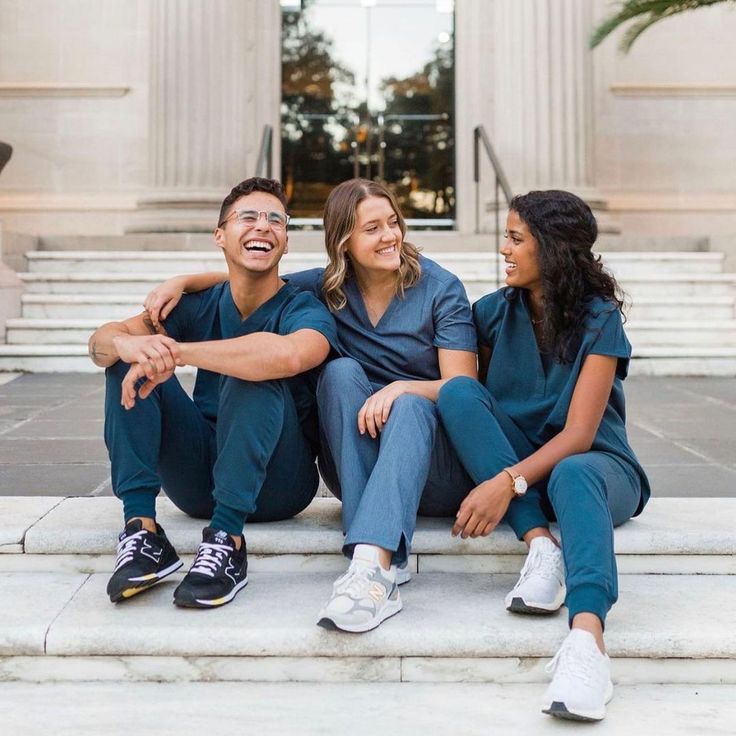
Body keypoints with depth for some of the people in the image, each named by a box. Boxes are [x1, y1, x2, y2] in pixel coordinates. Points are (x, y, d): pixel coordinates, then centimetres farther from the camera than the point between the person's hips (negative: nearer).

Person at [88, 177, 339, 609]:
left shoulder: (305, 310, -9)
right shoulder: (199, 305, 5)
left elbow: (290, 354, -37)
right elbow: (100, 342, -7)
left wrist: (177, 353, -35)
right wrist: (125, 343, -32)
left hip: (277, 482, -4)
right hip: (199, 478, 4)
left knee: (253, 373, -29)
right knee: (127, 358, -10)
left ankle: (228, 542, -30)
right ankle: (142, 531, -20)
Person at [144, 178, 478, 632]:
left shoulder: (440, 289, -3)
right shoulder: (328, 288, 5)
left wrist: (400, 389, -30)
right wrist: (184, 281, -1)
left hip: (436, 467, -2)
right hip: (360, 466, 2)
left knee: (411, 405, -33)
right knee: (341, 372, -25)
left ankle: (371, 566, -54)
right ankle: (386, 561, -40)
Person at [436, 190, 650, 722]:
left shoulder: (599, 318, -10)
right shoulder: (494, 312, 3)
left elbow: (578, 434, -18)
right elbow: (471, 404, 7)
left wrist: (509, 481, -31)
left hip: (590, 463, -4)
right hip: (516, 461, 4)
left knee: (572, 476, -40)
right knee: (458, 391, -22)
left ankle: (587, 639, -62)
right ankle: (540, 545, -31)